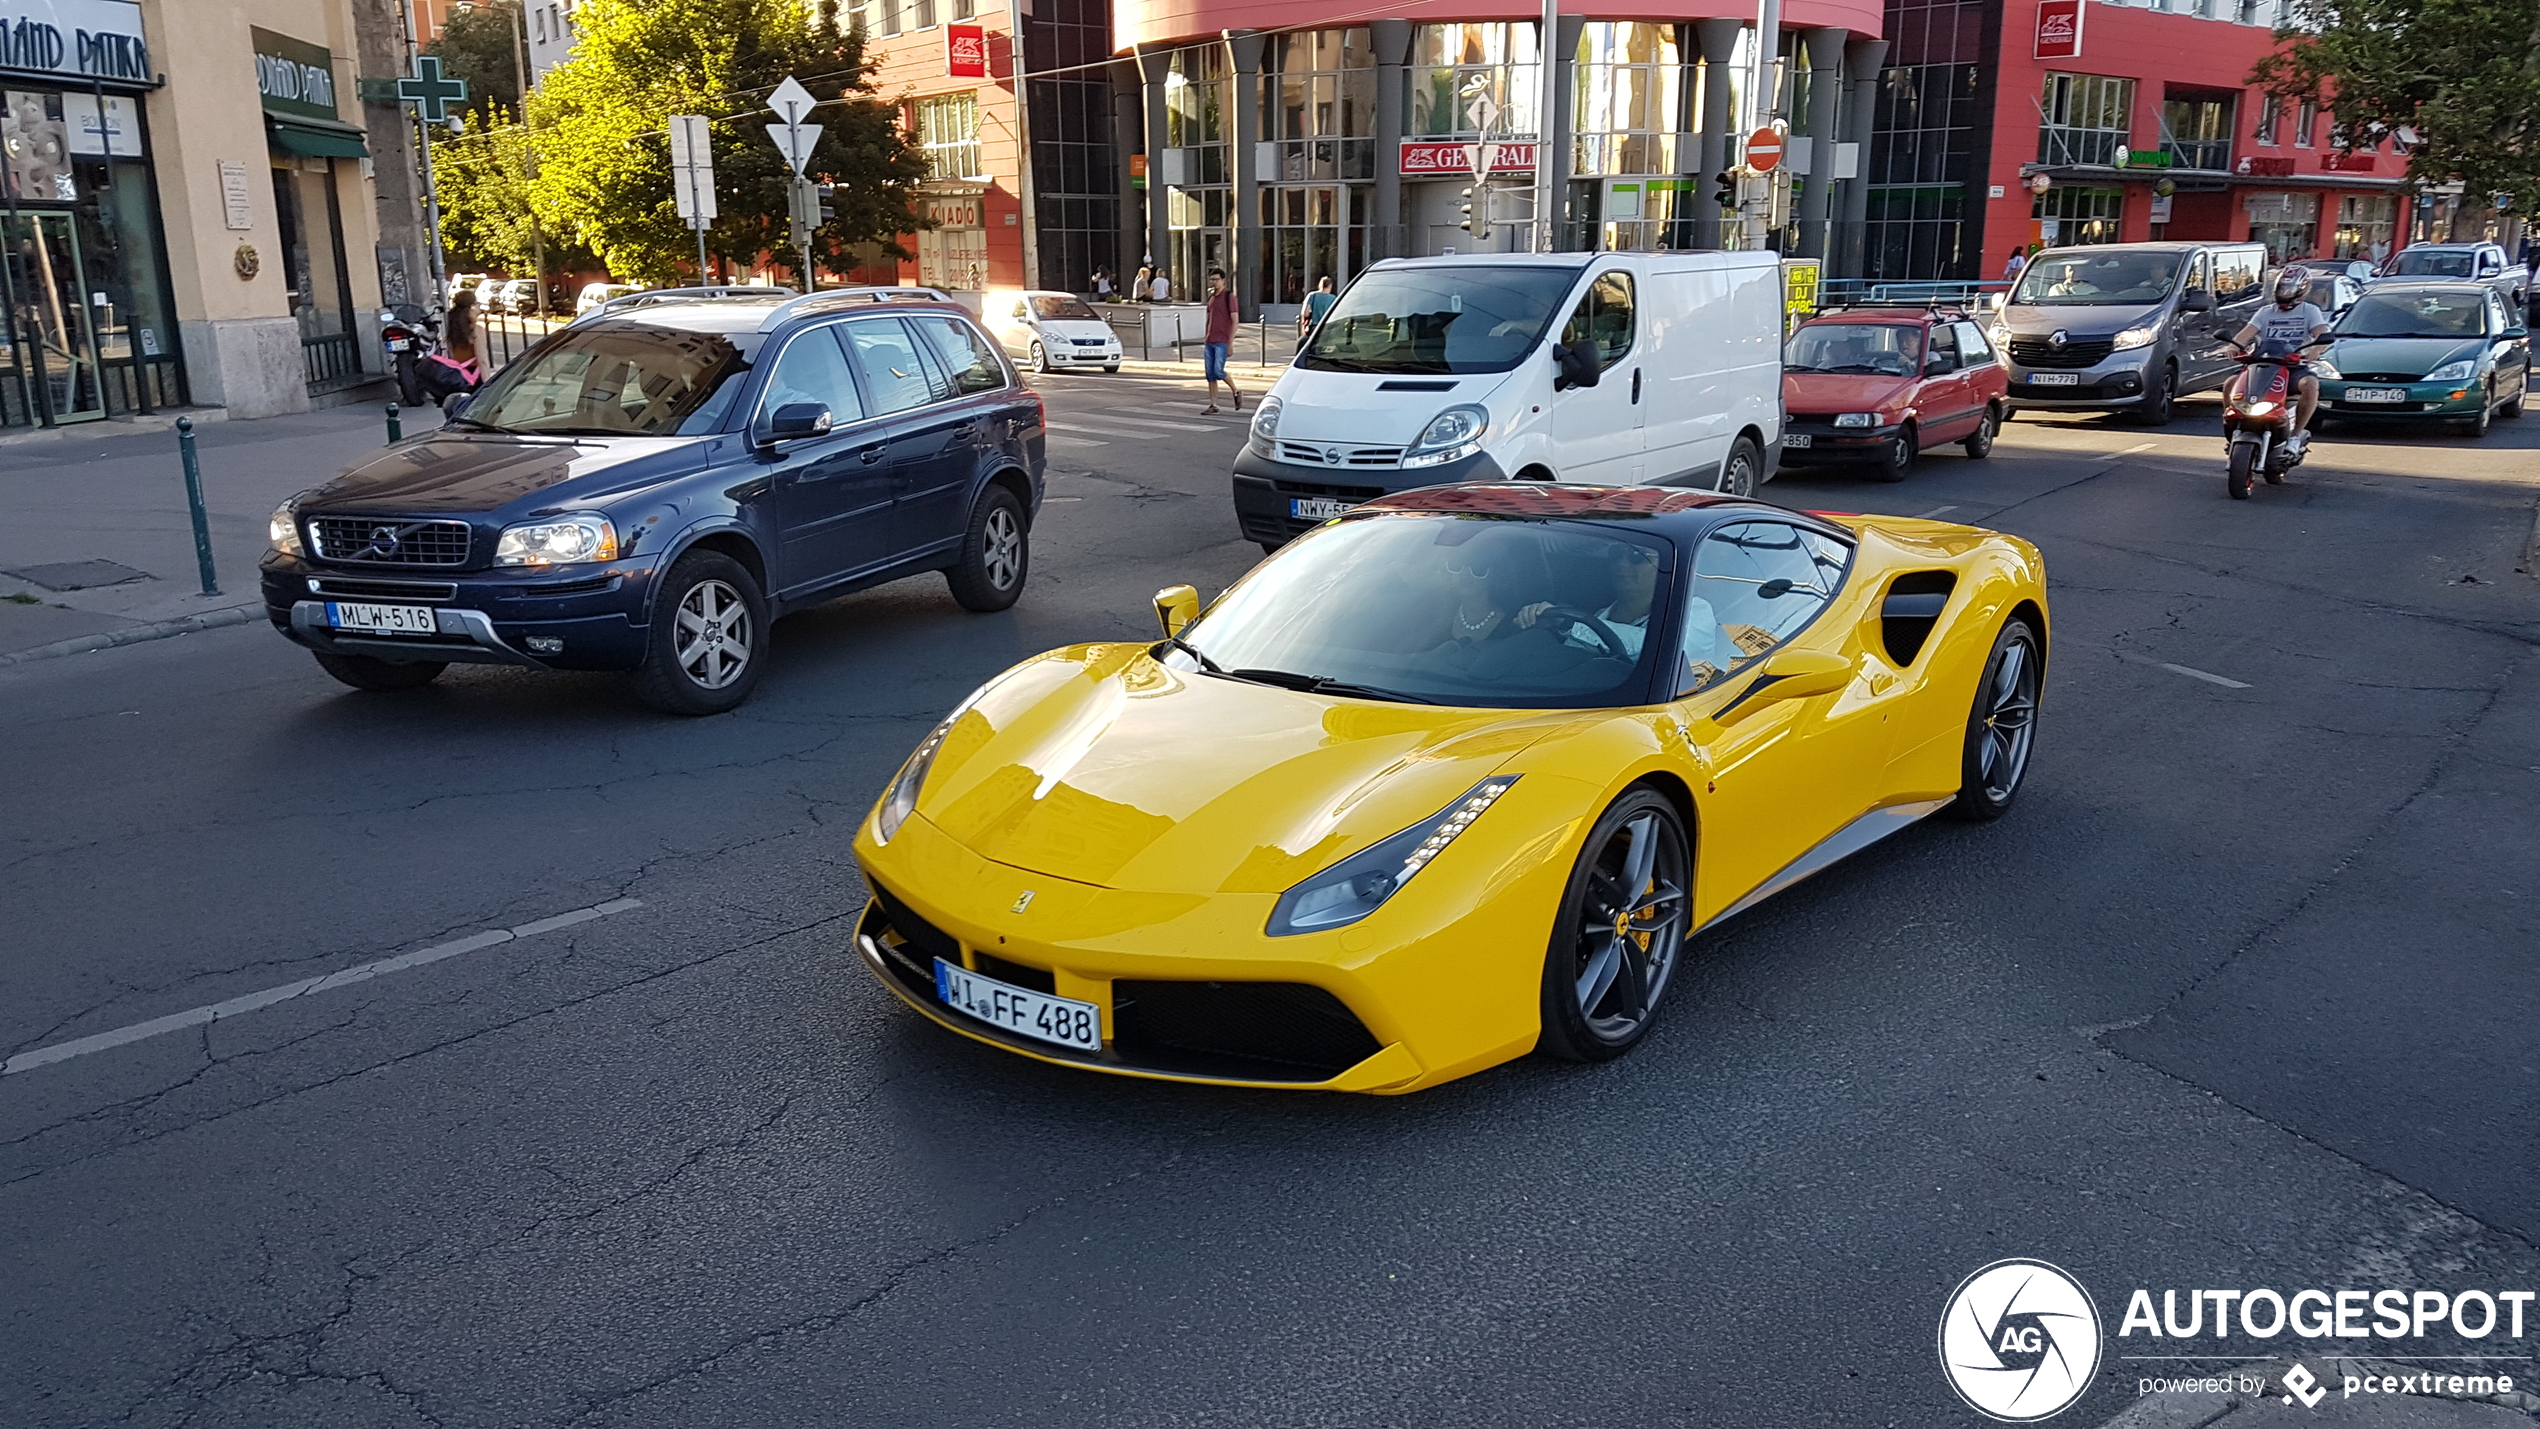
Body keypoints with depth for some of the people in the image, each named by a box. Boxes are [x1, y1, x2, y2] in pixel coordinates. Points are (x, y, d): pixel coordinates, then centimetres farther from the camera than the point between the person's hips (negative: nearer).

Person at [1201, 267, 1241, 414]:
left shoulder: (1229, 296, -7)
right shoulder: (1211, 297, 14)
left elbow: (1235, 320, -11)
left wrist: (1230, 343, -16)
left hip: (1222, 342, -7)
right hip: (1210, 341, 7)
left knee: (1218, 371, -15)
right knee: (1210, 374, 4)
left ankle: (1236, 393, 7)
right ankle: (1213, 405, 8)